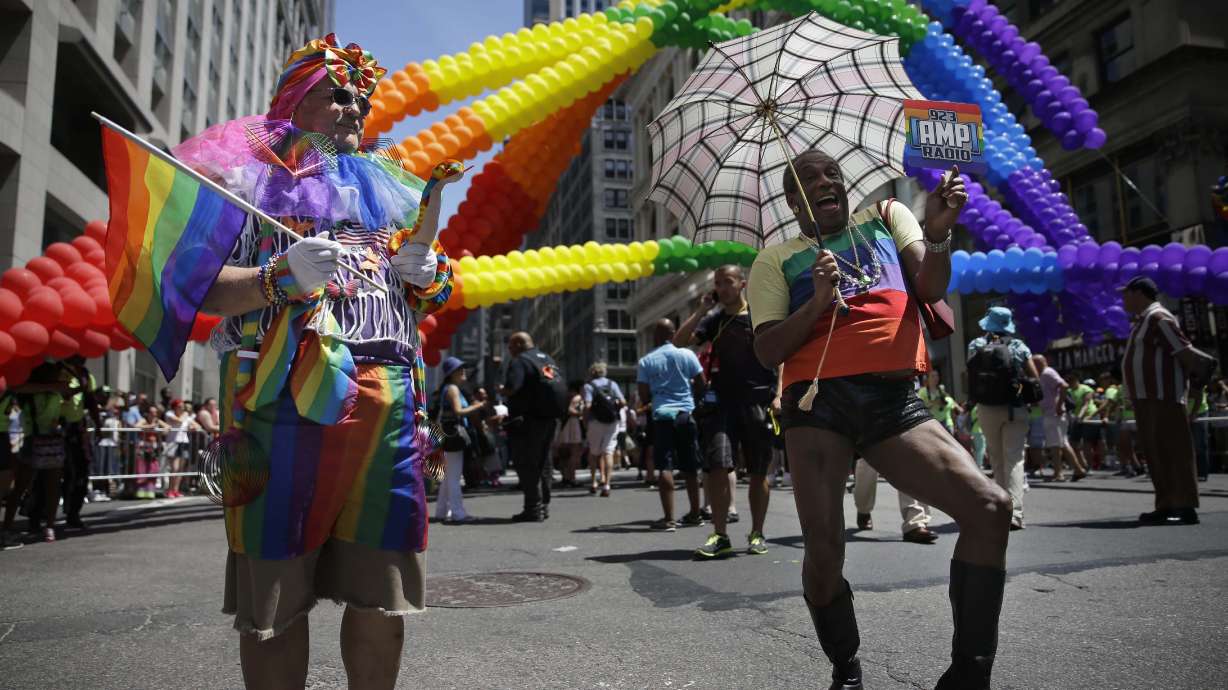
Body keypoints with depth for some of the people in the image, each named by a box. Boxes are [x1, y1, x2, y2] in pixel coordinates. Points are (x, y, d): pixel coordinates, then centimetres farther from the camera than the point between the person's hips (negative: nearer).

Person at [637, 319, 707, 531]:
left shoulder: (645, 361, 0)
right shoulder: (686, 354, 1)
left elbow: (644, 396, -1)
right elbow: (701, 384, 3)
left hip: (662, 416, -2)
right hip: (686, 414, 2)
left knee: (665, 467, -3)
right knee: (690, 467, 13)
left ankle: (668, 518, -9)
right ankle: (694, 514, 22)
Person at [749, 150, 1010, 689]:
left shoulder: (886, 216, 20)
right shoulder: (775, 259, 13)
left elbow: (931, 288, 6)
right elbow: (768, 351, 4)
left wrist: (938, 231, -13)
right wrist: (818, 301, -10)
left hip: (894, 401, 2)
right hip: (819, 400, -2)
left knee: (991, 508, -11)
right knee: (824, 551, -7)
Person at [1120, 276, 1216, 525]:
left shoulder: (1159, 318, -10)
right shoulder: (1145, 320, 20)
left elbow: (1185, 353, -15)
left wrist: (1196, 382, -8)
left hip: (1162, 399, -10)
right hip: (1148, 399, 10)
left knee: (1173, 452, -7)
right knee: (1156, 454, 10)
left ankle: (1185, 508, -5)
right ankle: (1166, 506, 15)